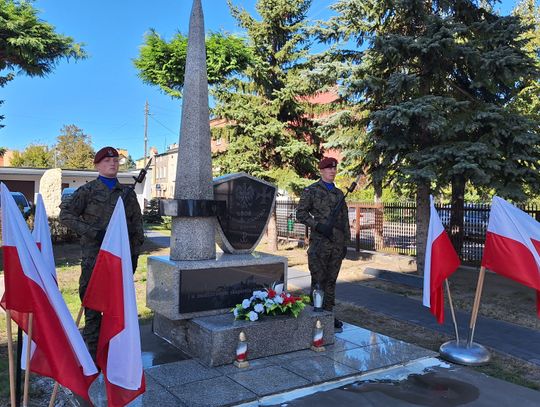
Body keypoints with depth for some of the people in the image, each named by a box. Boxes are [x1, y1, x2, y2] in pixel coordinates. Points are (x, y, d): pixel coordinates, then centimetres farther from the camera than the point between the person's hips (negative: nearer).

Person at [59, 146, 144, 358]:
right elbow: (65, 214, -4)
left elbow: (137, 225, 14)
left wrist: (134, 254, 8)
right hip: (94, 258, -3)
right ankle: (92, 352, 13)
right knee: (93, 305, 2)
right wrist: (93, 232, -13)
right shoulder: (87, 191, 3)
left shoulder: (128, 193, 12)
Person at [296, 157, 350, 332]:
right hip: (319, 243, -5)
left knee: (331, 280, 11)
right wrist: (318, 226, -17)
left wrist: (345, 243, 13)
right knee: (318, 280, -1)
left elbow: (345, 220, 17)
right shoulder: (311, 191, -1)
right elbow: (300, 214, -5)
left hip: (337, 245, 5)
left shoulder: (339, 193, 16)